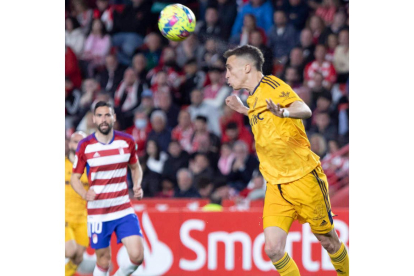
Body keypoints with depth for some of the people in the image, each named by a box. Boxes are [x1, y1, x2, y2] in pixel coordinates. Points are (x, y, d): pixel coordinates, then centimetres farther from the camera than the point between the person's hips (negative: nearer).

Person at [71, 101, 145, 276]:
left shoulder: (127, 141, 1)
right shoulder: (85, 146, -4)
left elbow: (135, 167, 19)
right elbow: (75, 177, 3)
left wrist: (137, 186, -2)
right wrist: (85, 194, -18)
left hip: (124, 210, 1)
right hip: (97, 213, -1)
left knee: (137, 256, -12)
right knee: (103, 261, 2)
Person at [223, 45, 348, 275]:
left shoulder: (271, 85, -10)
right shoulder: (254, 97, 14)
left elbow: (304, 110, -28)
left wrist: (284, 112, -49)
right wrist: (244, 110, 32)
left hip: (304, 179, -7)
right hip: (276, 186, 7)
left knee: (328, 241, 4)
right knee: (273, 249, -10)